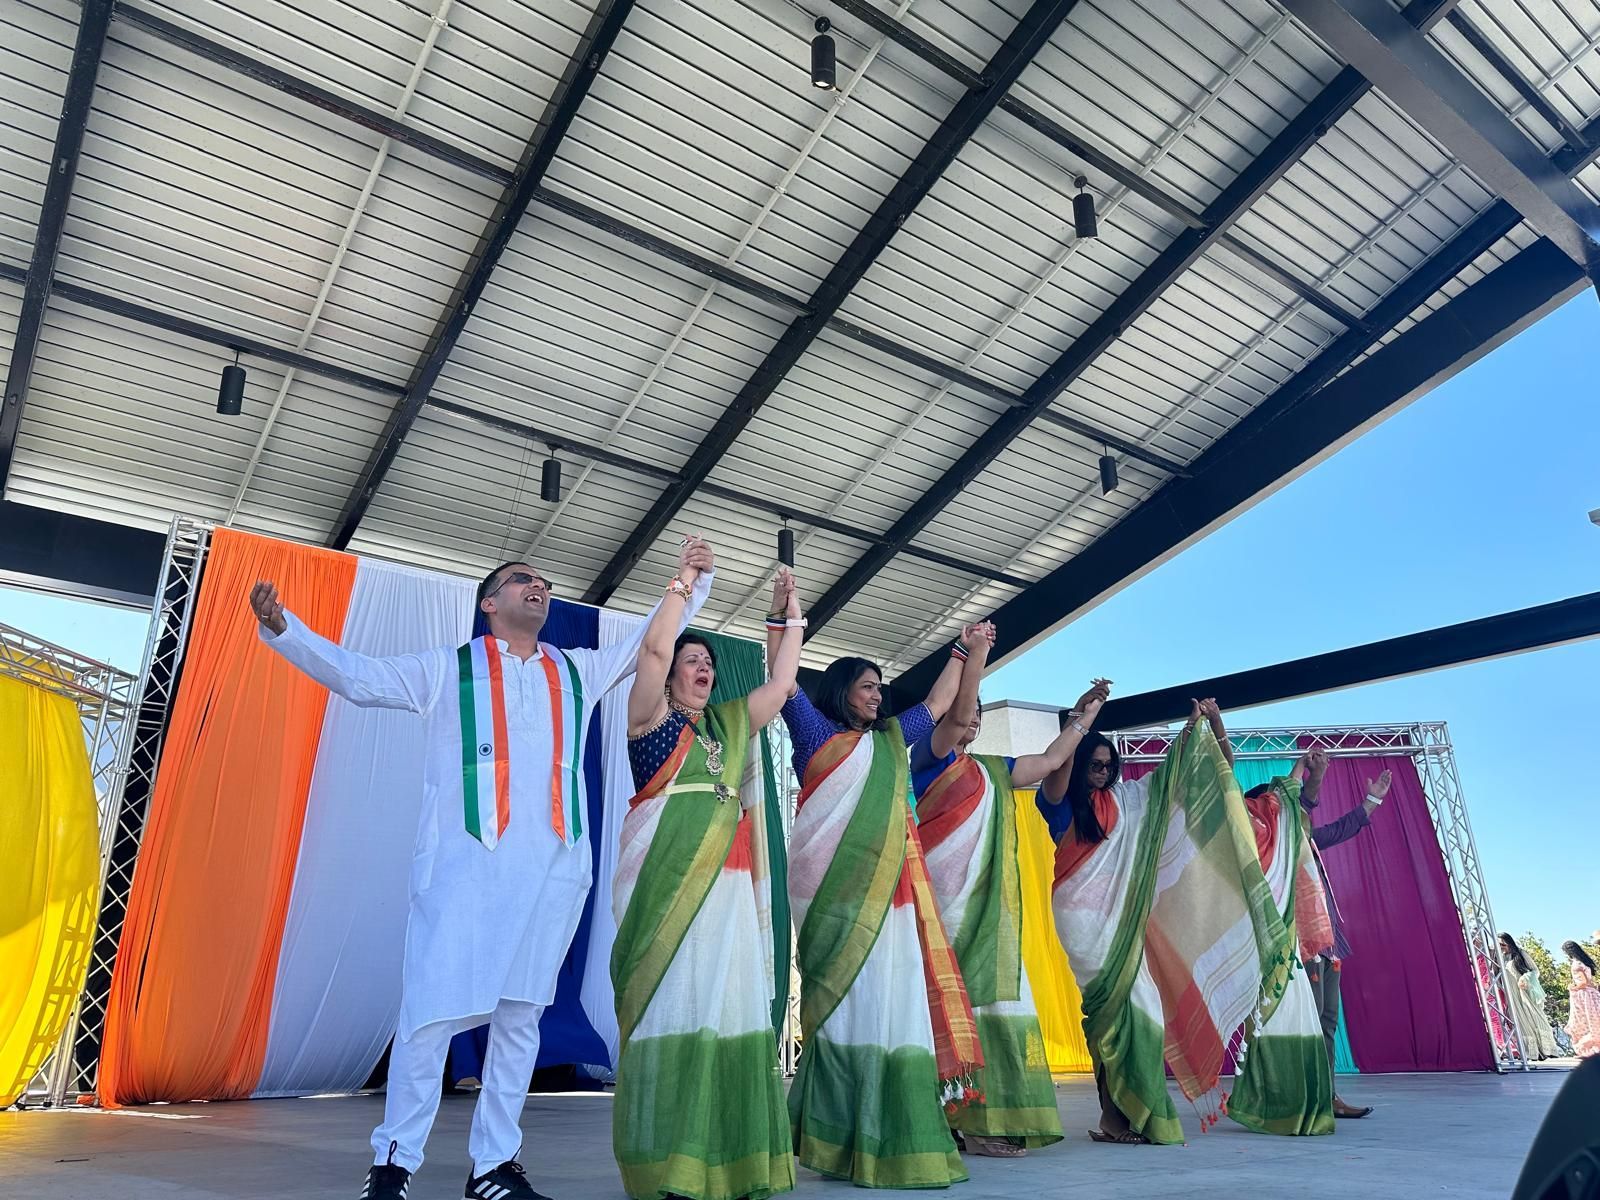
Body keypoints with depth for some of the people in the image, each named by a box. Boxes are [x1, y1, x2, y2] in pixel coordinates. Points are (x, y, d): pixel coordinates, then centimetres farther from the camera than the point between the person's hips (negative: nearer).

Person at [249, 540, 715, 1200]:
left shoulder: (577, 671, 18)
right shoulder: (446, 668, 11)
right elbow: (356, 675, 8)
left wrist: (690, 582, 16)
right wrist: (281, 627, -1)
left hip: (552, 870, 3)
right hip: (462, 866, -3)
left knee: (521, 1017, 8)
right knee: (432, 1012, -4)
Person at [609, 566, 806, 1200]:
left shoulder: (730, 723, 21)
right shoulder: (650, 715, 6)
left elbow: (781, 682, 21)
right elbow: (655, 648, -8)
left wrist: (791, 611, 22)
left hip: (727, 879, 6)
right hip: (666, 874, -6)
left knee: (732, 1002, 3)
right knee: (672, 1001, -7)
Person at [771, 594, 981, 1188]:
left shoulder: (891, 738, 22)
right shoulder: (815, 729, 6)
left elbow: (936, 705, 33)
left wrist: (963, 651, 37)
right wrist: (780, 616, -8)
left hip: (889, 881, 6)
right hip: (836, 879, -6)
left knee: (892, 989, 1)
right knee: (846, 993, -5)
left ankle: (887, 1133, 7)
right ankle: (842, 1134, 3)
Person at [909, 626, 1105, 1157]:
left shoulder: (991, 771, 23)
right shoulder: (929, 755, 1)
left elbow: (1050, 761, 29)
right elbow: (956, 713, -17)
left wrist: (1086, 713, 32)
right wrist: (976, 652, -15)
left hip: (988, 905, 8)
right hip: (946, 899, -7)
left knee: (989, 998, 3)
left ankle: (982, 1120, 6)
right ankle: (961, 1120, -6)